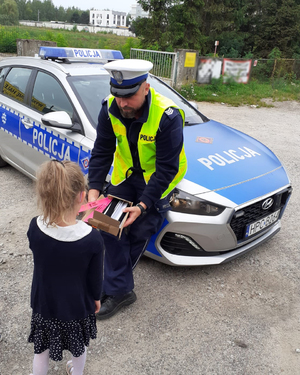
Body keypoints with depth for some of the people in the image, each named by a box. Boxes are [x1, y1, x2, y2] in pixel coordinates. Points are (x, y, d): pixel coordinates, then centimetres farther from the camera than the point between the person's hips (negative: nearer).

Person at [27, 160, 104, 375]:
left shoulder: (35, 228, -24)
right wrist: (96, 298, 5)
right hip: (77, 308, -1)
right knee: (79, 349, 28)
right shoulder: (93, 238, -31)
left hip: (44, 305, 2)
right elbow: (95, 278, -15)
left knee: (41, 350, 27)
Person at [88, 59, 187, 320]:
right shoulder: (110, 109, -15)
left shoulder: (167, 117, -29)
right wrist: (94, 188, -20)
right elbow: (102, 152, -9)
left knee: (140, 231, -2)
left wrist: (143, 205, -31)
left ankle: (114, 283, 24)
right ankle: (120, 291, 10)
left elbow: (167, 168, -26)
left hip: (159, 177, -4)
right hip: (126, 173, 5)